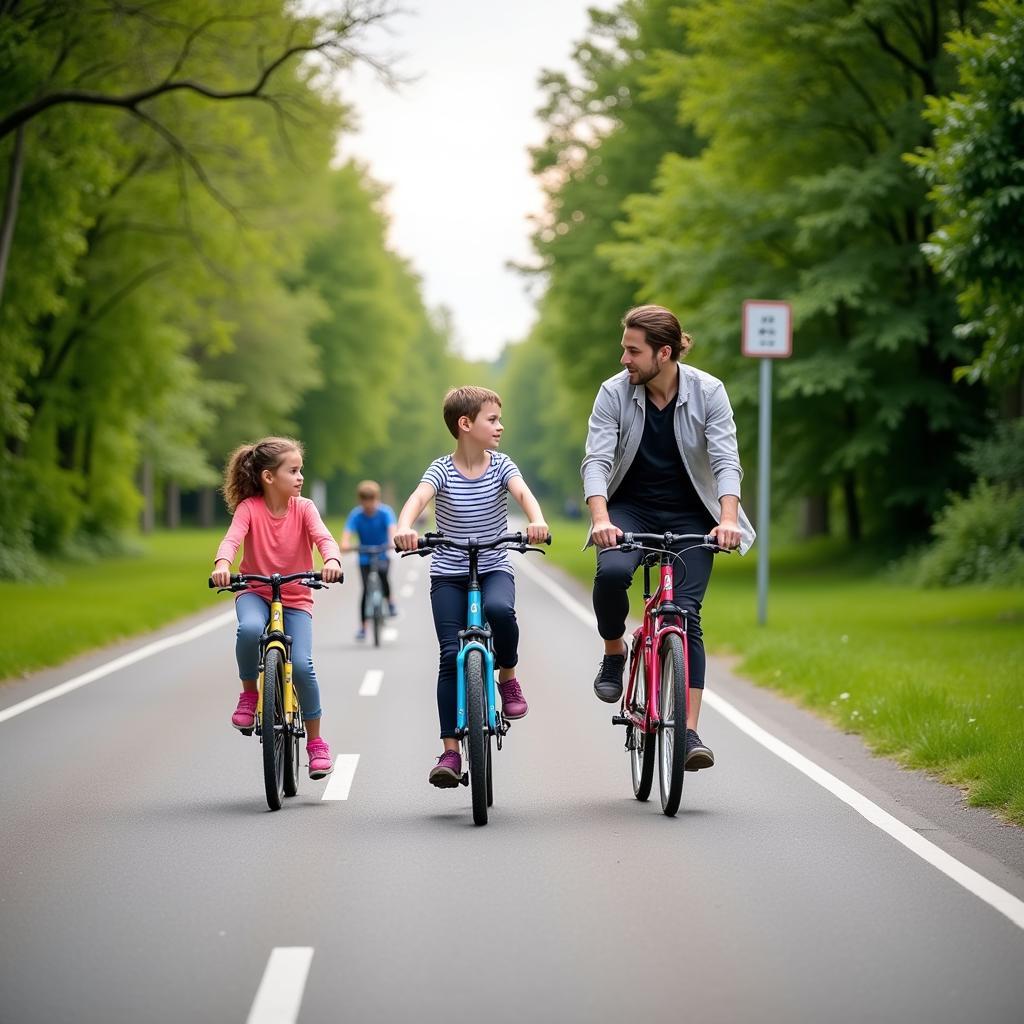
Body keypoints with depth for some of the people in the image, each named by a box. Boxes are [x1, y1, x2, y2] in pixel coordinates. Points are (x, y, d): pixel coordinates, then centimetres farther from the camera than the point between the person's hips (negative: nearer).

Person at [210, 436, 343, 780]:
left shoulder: (303, 508, -7)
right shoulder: (250, 508, -10)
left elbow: (324, 538, -22)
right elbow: (232, 538, -26)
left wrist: (332, 561, -45)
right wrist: (222, 565, -47)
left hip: (295, 599, 1)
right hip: (255, 593, -1)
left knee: (301, 664, -19)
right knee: (250, 629, -36)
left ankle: (315, 741, 2)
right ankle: (249, 694, -8)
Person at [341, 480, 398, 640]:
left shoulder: (385, 512, -12)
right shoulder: (356, 515, -12)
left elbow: (392, 529, -27)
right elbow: (347, 533, -23)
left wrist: (393, 541, -48)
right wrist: (345, 545, -45)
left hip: (382, 555, -1)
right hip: (364, 558, 1)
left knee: (382, 572, -32)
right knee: (366, 589, -9)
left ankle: (390, 601, -7)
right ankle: (364, 625, 0)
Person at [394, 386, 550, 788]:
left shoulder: (501, 465, -3)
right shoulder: (442, 470, -8)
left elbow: (523, 493, -21)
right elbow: (417, 498, -26)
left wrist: (537, 522, -44)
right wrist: (404, 528, -48)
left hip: (494, 568, 1)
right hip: (448, 574, -1)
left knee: (499, 609, -33)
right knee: (451, 656, -9)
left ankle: (508, 677, -4)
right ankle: (450, 751, -4)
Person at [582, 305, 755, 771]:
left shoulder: (708, 392, -13)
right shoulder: (614, 392, -12)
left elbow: (725, 461, -19)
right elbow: (597, 460, -19)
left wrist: (728, 518, -36)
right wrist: (600, 518, -37)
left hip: (689, 516, 0)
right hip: (630, 508, 0)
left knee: (686, 612, -13)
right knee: (612, 571, -31)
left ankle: (689, 733, -11)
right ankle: (614, 651, 0)